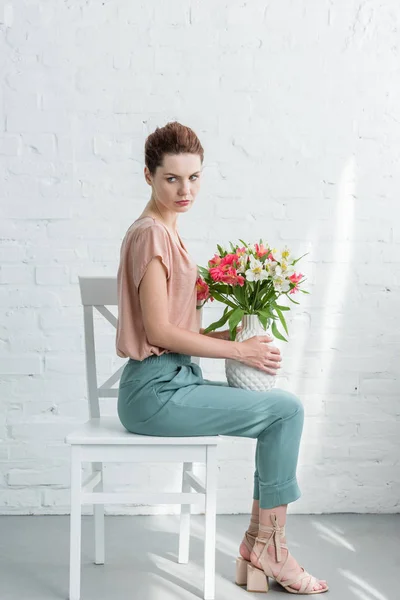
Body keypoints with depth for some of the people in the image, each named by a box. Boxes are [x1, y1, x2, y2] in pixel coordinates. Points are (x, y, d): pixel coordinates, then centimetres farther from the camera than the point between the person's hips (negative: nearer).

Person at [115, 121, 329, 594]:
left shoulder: (165, 232, 15)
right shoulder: (150, 233, -14)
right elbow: (159, 332, -19)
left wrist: (232, 336, 3)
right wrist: (239, 351, -11)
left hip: (175, 382, 9)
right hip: (155, 391, -9)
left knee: (284, 412, 8)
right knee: (286, 409, -7)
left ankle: (257, 547, 10)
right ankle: (269, 550, 6)